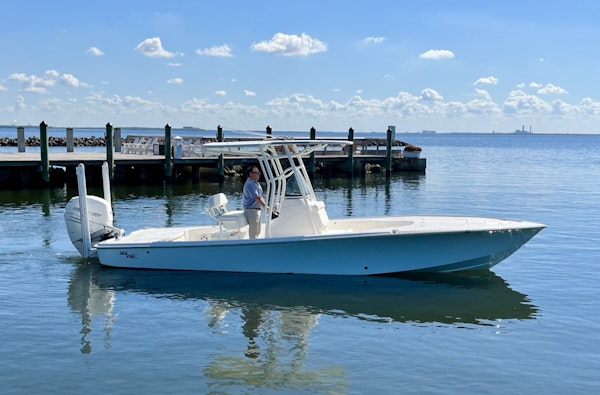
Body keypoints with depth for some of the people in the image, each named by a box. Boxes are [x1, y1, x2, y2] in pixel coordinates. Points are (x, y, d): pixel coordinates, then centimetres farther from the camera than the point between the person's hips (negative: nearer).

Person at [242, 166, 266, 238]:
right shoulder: (249, 184, -18)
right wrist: (266, 206, -23)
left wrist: (265, 205, 10)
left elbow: (261, 196, 19)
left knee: (258, 231, 19)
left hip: (257, 210, 11)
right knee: (253, 232, -6)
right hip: (251, 210, -11)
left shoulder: (256, 183, 15)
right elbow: (256, 198, -24)